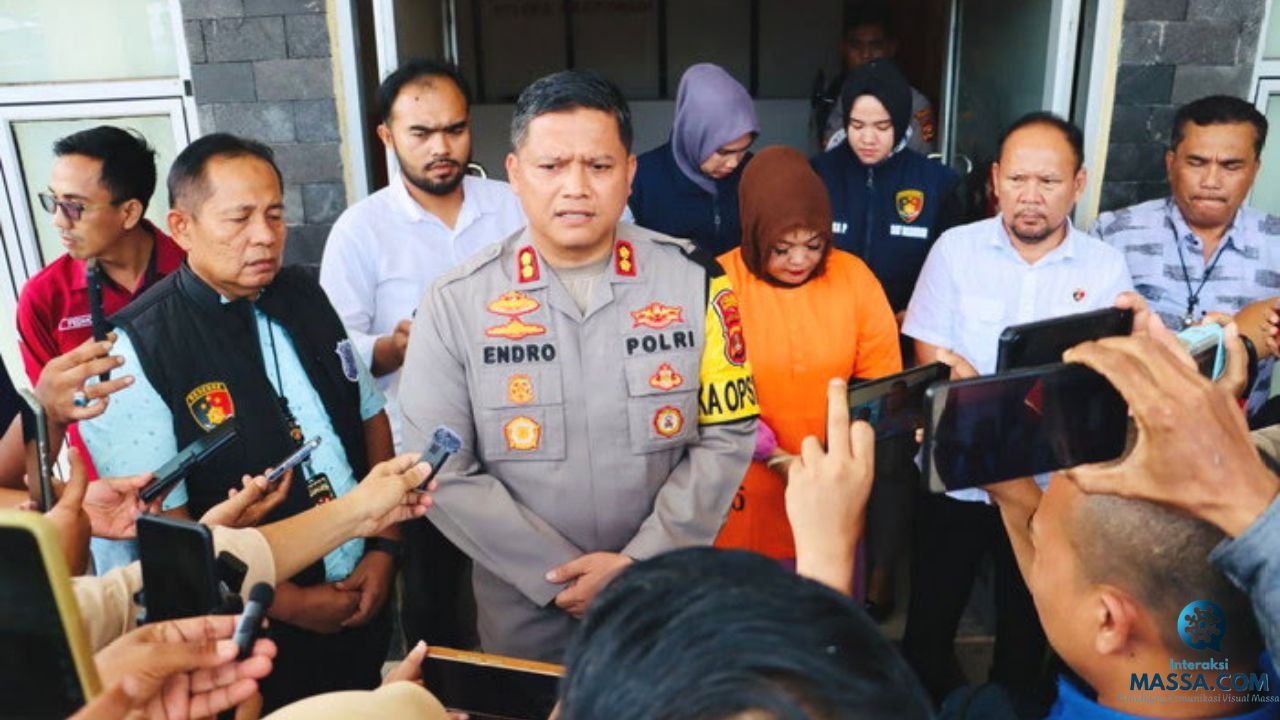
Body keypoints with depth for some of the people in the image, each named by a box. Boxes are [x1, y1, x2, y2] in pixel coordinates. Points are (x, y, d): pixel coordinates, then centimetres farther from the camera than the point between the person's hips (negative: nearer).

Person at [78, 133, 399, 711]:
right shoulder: (137, 351, -16)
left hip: (365, 598, 5)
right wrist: (286, 602, -14)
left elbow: (371, 417, 5)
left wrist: (384, 548, -4)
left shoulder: (306, 297, 0)